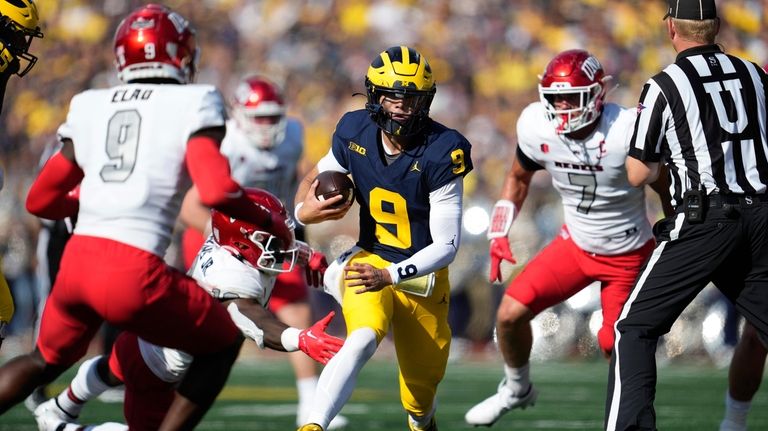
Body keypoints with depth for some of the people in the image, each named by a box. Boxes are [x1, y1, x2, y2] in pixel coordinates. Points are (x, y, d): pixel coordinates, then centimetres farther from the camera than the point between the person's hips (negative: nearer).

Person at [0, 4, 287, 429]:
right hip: (133, 271, -5)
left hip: (76, 261, 5)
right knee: (222, 344, 20)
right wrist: (269, 222, 6)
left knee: (46, 360, 32)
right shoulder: (192, 105, 2)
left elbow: (40, 201, 21)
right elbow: (216, 190, -11)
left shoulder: (89, 108, 16)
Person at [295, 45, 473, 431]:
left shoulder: (440, 154, -21)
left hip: (422, 276, -1)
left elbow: (446, 246, -20)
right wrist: (304, 211, -12)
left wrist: (390, 276, -32)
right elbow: (315, 177, 12)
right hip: (369, 262, 1)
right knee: (362, 340, -32)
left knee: (422, 394, 11)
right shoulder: (354, 134, -10)